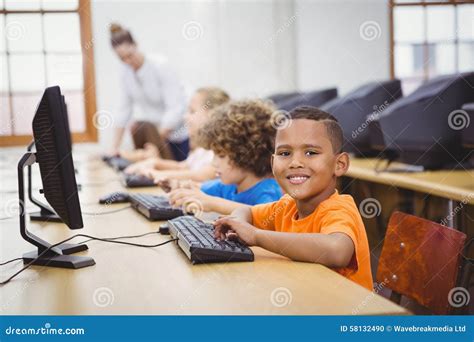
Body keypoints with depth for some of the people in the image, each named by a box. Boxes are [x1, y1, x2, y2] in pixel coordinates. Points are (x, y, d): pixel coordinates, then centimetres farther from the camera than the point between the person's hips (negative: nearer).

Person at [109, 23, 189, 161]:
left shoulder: (160, 68, -19)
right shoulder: (126, 72, -2)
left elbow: (176, 109, -23)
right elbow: (124, 108, 3)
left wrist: (155, 143, -27)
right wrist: (116, 146, -3)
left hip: (175, 135, -5)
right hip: (154, 131, 5)